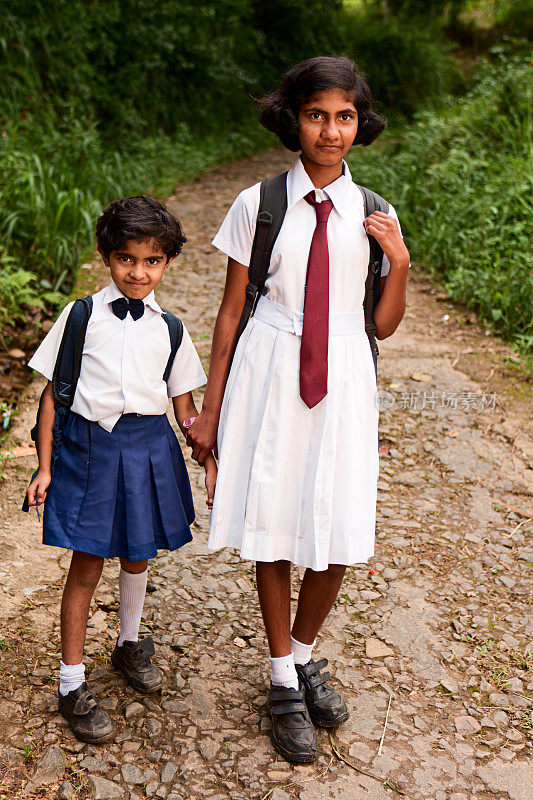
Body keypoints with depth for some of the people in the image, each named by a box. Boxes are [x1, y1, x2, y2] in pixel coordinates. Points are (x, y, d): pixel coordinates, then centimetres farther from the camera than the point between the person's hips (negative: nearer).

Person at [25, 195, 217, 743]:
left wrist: (209, 460, 2)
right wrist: (45, 467, -3)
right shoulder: (82, 316, -3)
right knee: (86, 565, 3)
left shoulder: (169, 328, 5)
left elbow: (185, 403, 10)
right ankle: (72, 683, 18)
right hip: (89, 445, -3)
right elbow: (53, 392, -1)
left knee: (137, 555, 18)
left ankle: (130, 644, 44)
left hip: (149, 446, 3)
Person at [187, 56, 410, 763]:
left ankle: (304, 653, 35)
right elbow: (231, 311, 3)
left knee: (337, 541, 4)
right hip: (269, 379, -1)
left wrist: (399, 261, -8)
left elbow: (383, 326, 9)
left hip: (343, 384, 2)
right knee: (274, 535, 7)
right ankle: (285, 680, 29)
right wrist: (210, 411, 4)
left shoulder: (373, 215, 5)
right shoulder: (257, 206, 0)